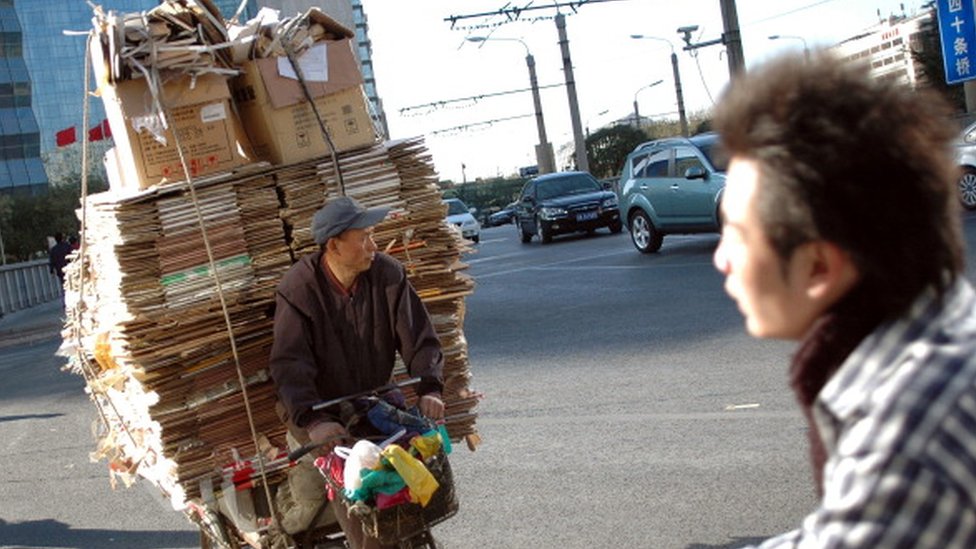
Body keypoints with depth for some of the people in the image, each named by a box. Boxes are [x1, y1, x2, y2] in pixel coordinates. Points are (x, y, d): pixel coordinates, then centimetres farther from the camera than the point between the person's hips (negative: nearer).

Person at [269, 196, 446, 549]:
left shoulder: (388, 275, -10)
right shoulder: (298, 290, -19)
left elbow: (419, 337, -10)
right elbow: (289, 364, -26)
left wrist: (430, 388, -27)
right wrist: (312, 420, -40)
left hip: (376, 397, 4)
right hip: (320, 410, -3)